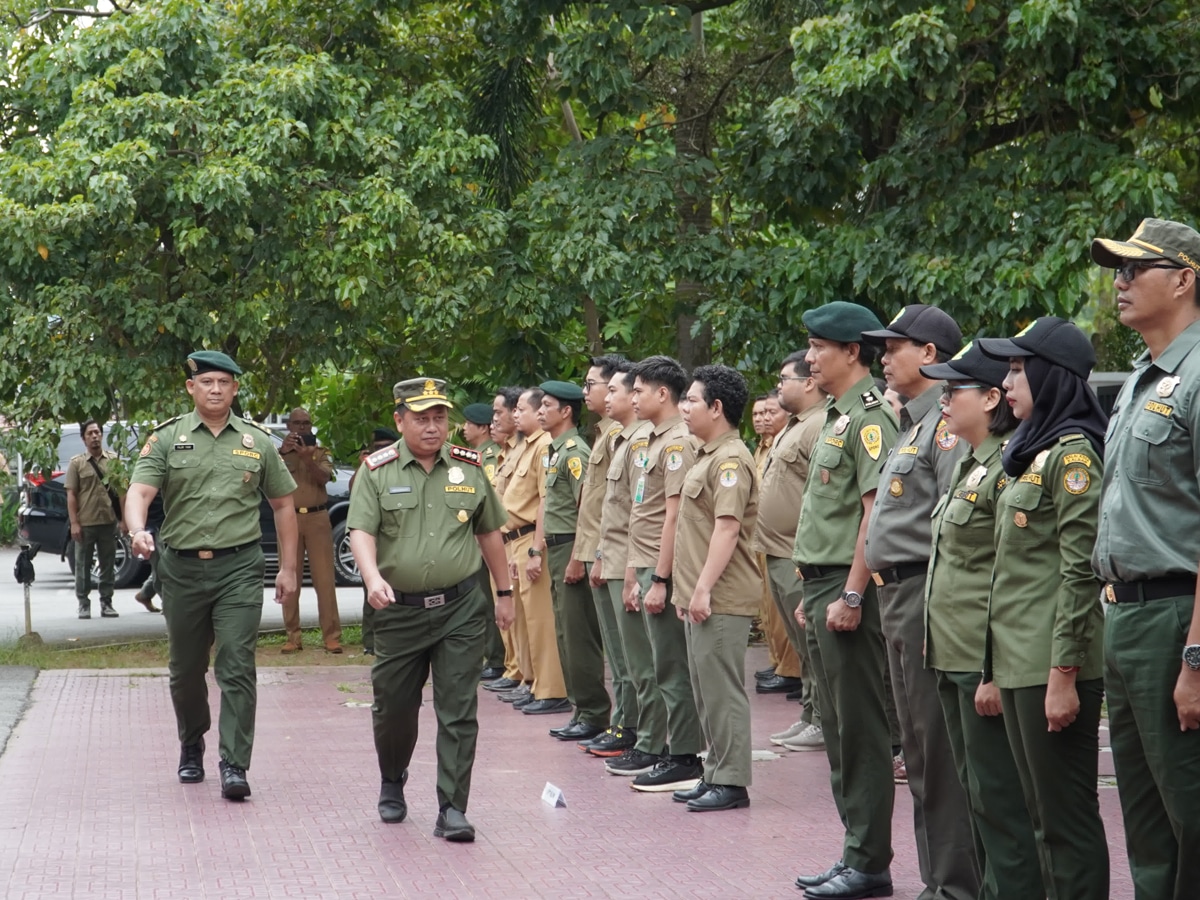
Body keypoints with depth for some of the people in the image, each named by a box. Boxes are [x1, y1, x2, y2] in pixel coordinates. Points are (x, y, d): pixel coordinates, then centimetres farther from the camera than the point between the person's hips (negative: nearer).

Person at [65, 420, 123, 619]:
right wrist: (74, 523, -8)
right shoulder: (76, 463, 1)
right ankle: (84, 605, 11)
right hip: (85, 524, -2)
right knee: (83, 565, 4)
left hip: (109, 522, 2)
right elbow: (71, 495, -1)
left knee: (108, 565, 7)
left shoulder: (114, 460, 7)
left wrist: (123, 519, 3)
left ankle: (106, 603, 15)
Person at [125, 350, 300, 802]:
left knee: (237, 667, -10)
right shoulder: (167, 438, 3)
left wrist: (288, 568, 10)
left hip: (240, 566, -1)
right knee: (186, 669, 12)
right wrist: (138, 531, -30)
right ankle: (191, 747, 34)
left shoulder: (256, 441, 8)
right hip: (181, 568, 1)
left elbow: (283, 503, 14)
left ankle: (234, 766, -11)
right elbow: (139, 492, -8)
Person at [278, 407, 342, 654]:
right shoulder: (281, 454, 11)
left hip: (317, 518, 0)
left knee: (324, 579, -6)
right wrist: (283, 453, -24)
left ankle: (331, 636, -7)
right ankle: (293, 636, 3)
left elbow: (324, 477, -8)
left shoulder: (321, 453, 11)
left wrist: (307, 458, -26)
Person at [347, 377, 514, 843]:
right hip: (399, 609, 0)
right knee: (393, 708, 11)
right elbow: (361, 531, -10)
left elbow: (489, 533, 15)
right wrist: (373, 578, -29)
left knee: (458, 712, -5)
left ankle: (452, 809, -3)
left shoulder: (469, 468, 6)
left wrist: (504, 593, 18)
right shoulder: (377, 472, 0)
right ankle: (392, 785, 38)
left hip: (461, 608, 0)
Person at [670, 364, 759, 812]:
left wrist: (704, 589, -24)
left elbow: (727, 527, -22)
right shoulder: (706, 457, 18)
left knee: (722, 689, -7)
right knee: (705, 689, 14)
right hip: (700, 596, 10)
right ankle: (715, 773, 20)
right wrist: (686, 588, 21)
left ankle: (732, 782, -3)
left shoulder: (730, 459, -14)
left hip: (722, 600, -10)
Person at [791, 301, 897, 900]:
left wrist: (851, 595, -22)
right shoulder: (837, 418, 18)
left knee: (860, 730, -5)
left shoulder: (870, 417, -13)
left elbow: (876, 511, -19)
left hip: (848, 588, -10)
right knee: (837, 728, 13)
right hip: (823, 586, 10)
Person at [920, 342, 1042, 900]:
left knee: (997, 797, -5)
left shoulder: (1010, 467, -15)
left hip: (985, 662, -10)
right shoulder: (967, 466, 16)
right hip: (952, 658, 10)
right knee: (975, 792, 14)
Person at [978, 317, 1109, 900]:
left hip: (1052, 665, -10)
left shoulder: (1073, 454, -12)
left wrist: (1063, 674, -20)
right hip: (1017, 661, 10)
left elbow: (1079, 572, -17)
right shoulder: (1034, 452, 17)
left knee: (1067, 817, -5)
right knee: (1041, 814, 13)